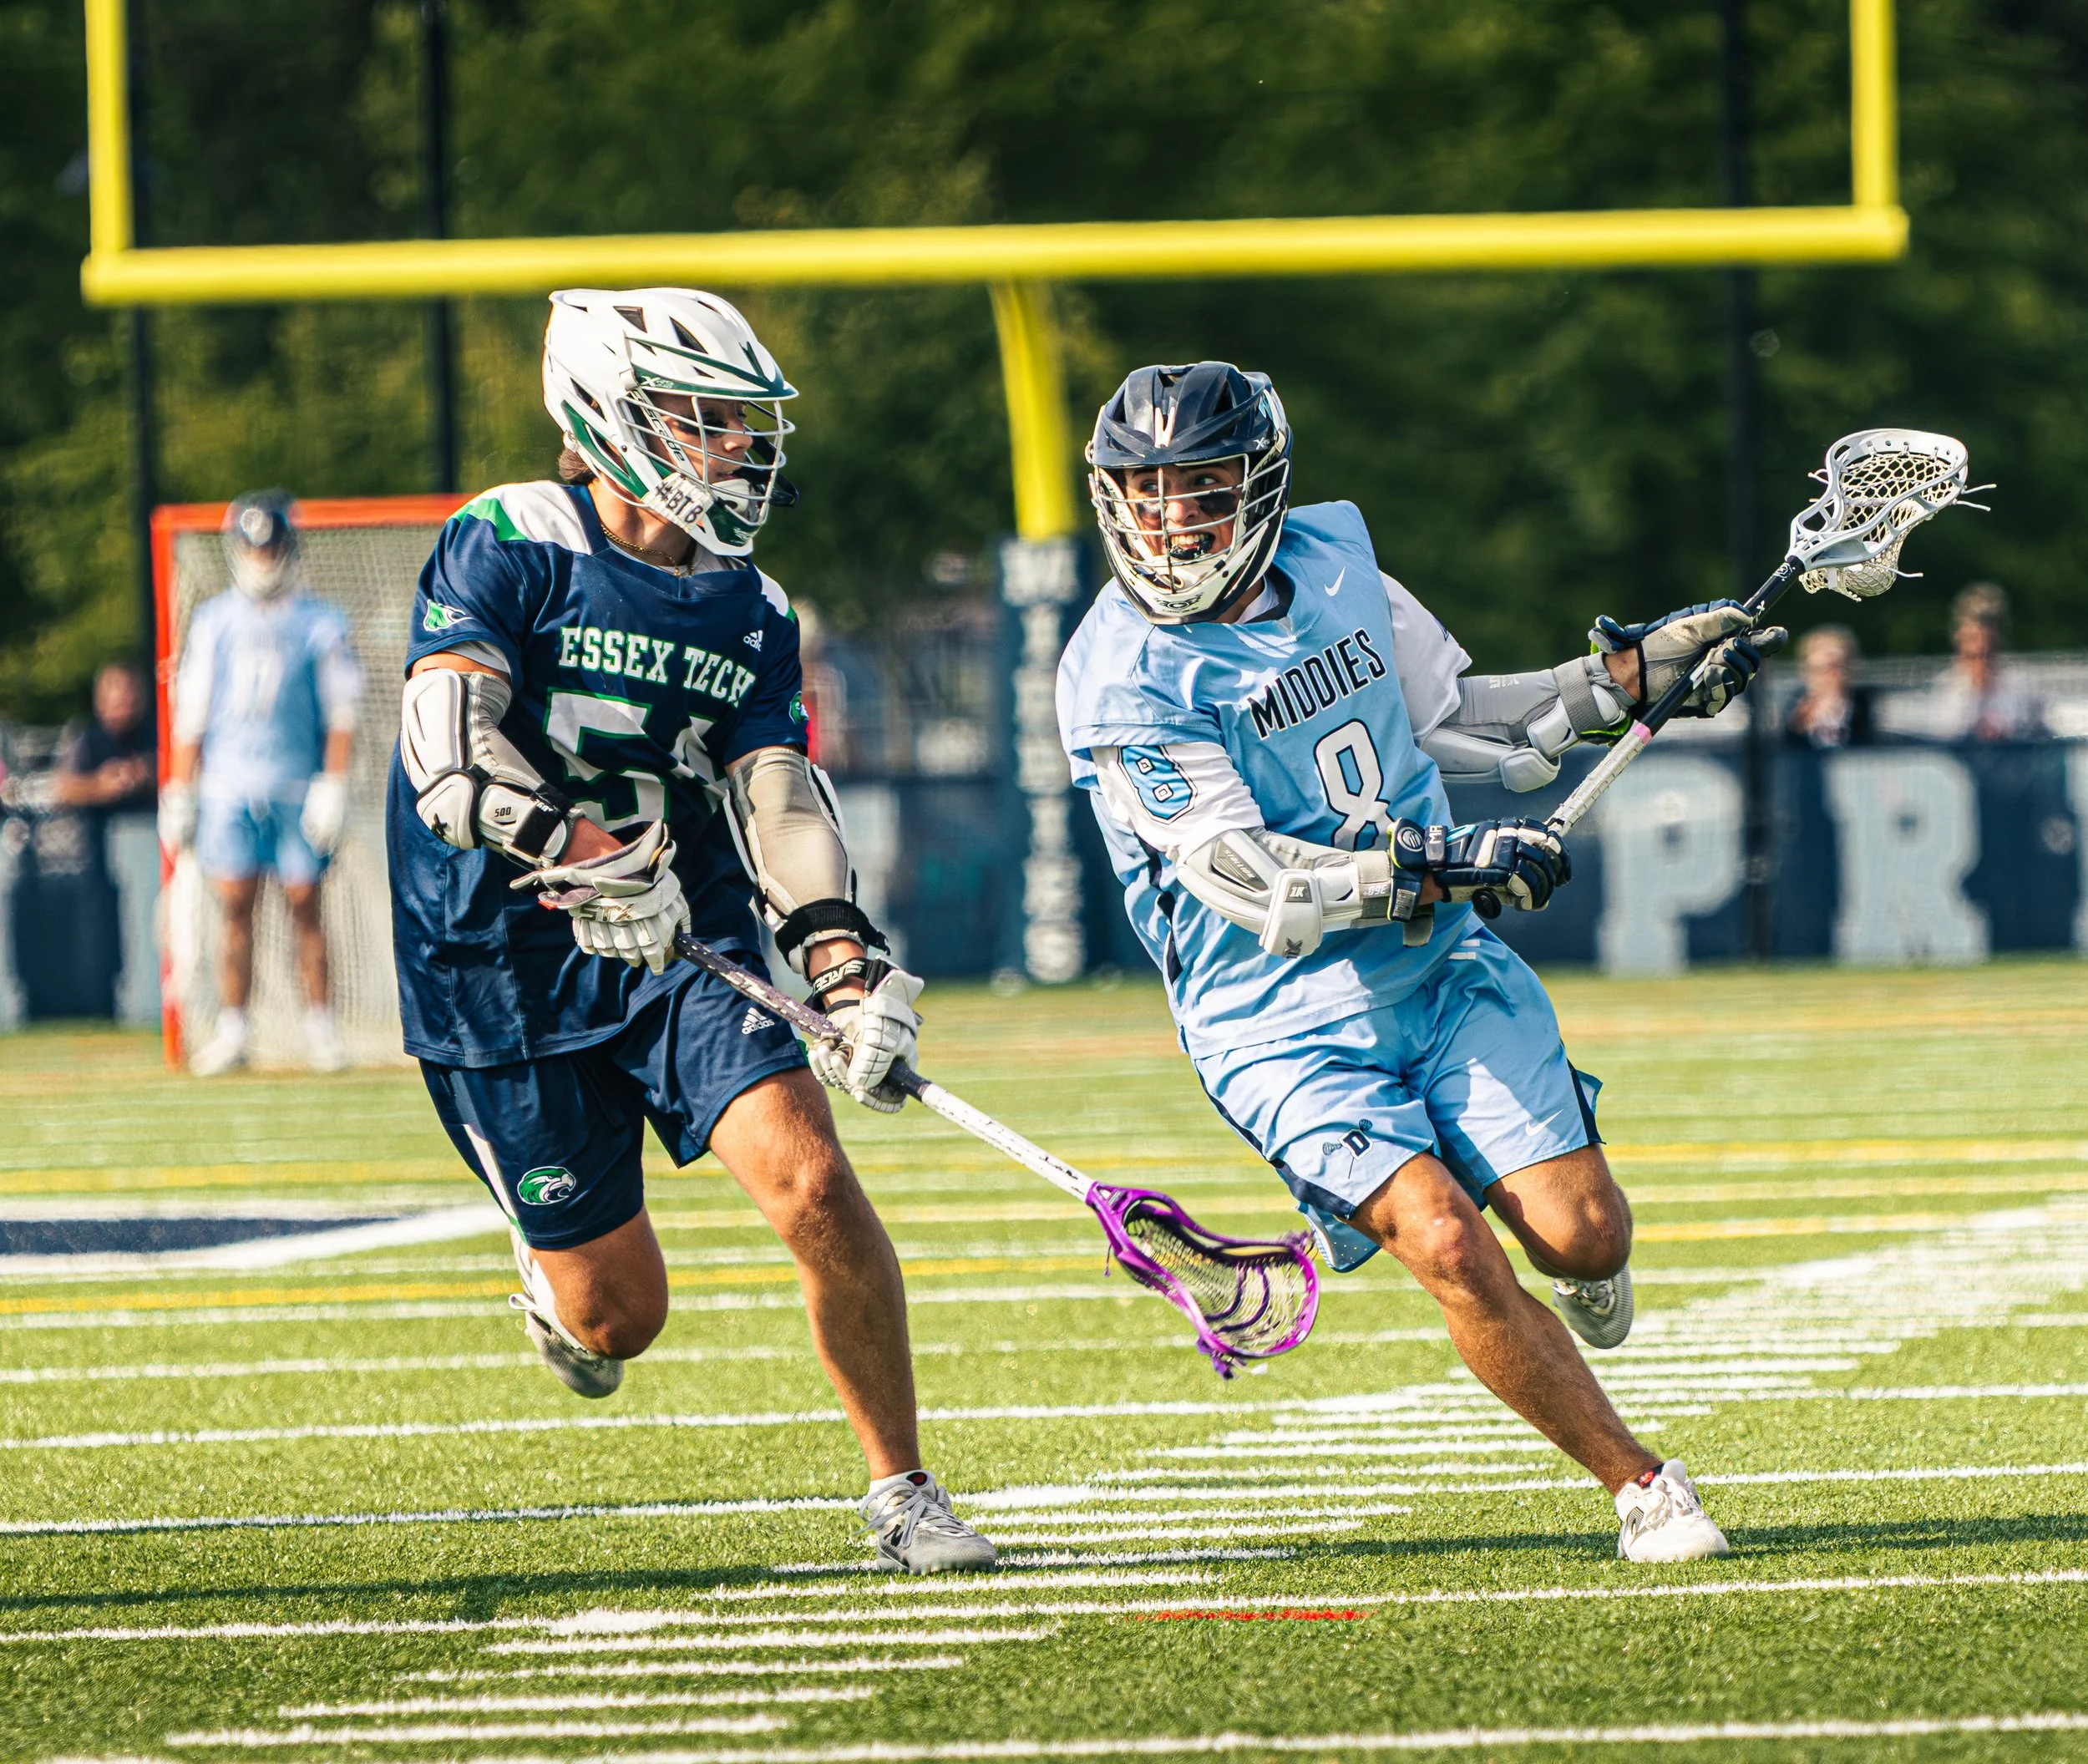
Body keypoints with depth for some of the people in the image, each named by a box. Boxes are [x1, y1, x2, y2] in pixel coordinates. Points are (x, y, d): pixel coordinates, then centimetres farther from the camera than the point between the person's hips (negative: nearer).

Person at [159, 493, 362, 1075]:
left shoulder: (318, 624, 4)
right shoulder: (213, 623, 10)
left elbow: (340, 713, 2)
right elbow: (191, 715, 11)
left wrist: (334, 785, -8)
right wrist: (179, 794, 6)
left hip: (297, 785, -2)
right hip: (229, 783, 2)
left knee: (304, 906, -2)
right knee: (235, 907, -2)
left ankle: (319, 1028, 5)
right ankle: (231, 1032, 1)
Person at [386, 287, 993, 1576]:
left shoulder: (749, 614, 8)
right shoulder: (511, 546, -9)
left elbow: (781, 802, -1)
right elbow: (450, 743, -22)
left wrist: (847, 963, -18)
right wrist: (573, 848, -37)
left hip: (685, 951, 4)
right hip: (503, 973, -4)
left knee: (814, 1184, -20)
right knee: (617, 1318, 0)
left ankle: (905, 1493, -6)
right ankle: (557, 1285, 39)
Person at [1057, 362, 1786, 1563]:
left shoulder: (1332, 559, 3)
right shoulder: (1123, 678, -16)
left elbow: (1449, 719, 19)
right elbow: (1255, 884, -22)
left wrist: (1630, 677, 12)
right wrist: (1444, 868, -30)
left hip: (1444, 970, 5)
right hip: (1286, 1024, -4)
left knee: (1582, 1237, -10)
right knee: (1449, 1249, -22)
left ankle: (1582, 1282, 28)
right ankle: (1642, 1487, -6)